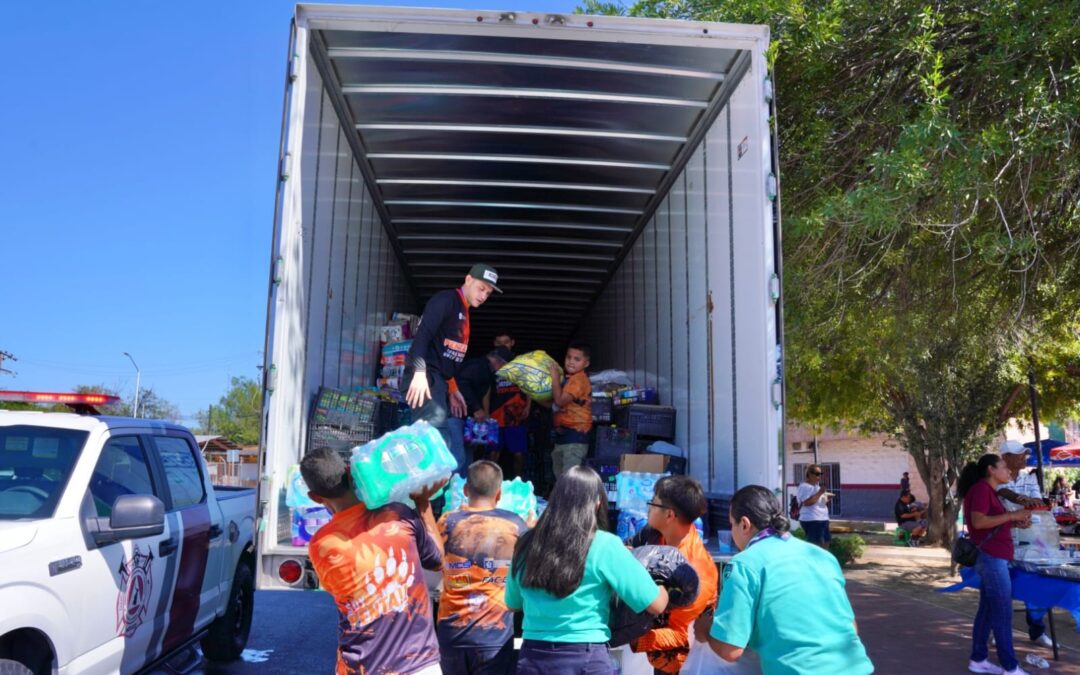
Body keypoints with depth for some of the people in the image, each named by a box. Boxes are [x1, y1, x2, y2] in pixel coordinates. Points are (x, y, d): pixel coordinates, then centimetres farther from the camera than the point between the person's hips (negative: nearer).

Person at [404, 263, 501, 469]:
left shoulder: (465, 313, 22)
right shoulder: (446, 300, -6)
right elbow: (423, 334, -19)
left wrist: (452, 388, 22)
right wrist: (420, 372, -30)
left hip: (440, 382, 10)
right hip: (426, 379, -10)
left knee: (456, 452, 7)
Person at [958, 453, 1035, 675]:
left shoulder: (989, 491, 17)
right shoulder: (981, 489, -13)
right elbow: (978, 521, -23)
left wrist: (1015, 523, 6)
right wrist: (1011, 515, -19)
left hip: (992, 557, 10)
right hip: (990, 557, -10)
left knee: (988, 610, 12)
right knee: (1003, 613, -4)